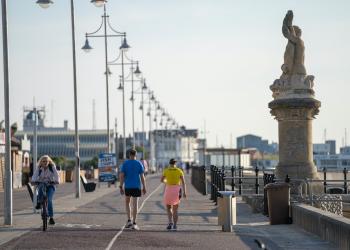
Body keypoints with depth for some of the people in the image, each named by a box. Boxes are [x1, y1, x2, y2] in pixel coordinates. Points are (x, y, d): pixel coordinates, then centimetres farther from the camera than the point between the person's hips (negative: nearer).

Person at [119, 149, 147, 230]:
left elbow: (122, 176, -5)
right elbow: (142, 176, -4)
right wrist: (144, 188, 1)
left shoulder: (125, 163, -1)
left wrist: (121, 187, -1)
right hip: (136, 187, -1)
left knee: (127, 202, 19)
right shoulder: (139, 164, -2)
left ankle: (129, 220, 6)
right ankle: (134, 223, -4)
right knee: (135, 204, -1)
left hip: (127, 187, 1)